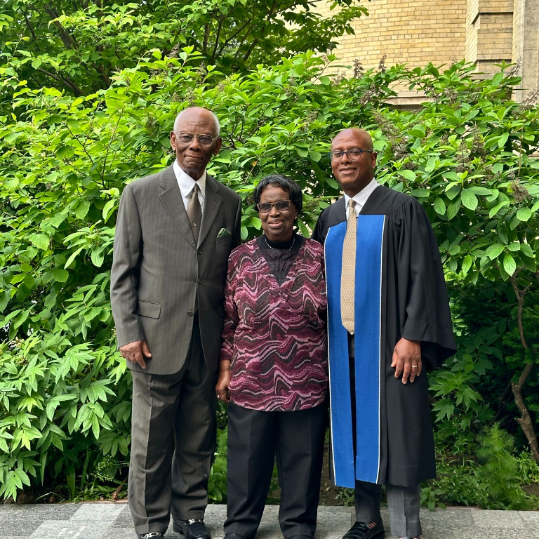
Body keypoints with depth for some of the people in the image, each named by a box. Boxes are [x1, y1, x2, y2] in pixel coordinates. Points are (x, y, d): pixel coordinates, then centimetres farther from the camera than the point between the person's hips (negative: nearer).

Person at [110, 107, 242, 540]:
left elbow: (232, 274, 12)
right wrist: (129, 333, -8)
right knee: (152, 440, 6)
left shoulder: (230, 202, 9)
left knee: (199, 439, 13)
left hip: (208, 342, 3)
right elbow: (123, 271, -1)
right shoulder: (140, 193, 0)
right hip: (157, 338, -3)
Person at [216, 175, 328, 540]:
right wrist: (225, 370, 2)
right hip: (251, 381, 1)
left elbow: (333, 316, 5)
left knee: (301, 456, 10)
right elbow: (228, 318, 5)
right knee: (248, 455, 11)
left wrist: (333, 370, 4)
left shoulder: (318, 257, 0)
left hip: (306, 382, 0)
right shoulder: (241, 258, 2)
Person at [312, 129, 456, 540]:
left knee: (396, 438, -2)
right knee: (355, 434, 10)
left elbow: (423, 275, -9)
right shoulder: (329, 219, 13)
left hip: (388, 345, -5)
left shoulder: (401, 209, -3)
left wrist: (412, 337, -16)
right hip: (344, 346, 5)